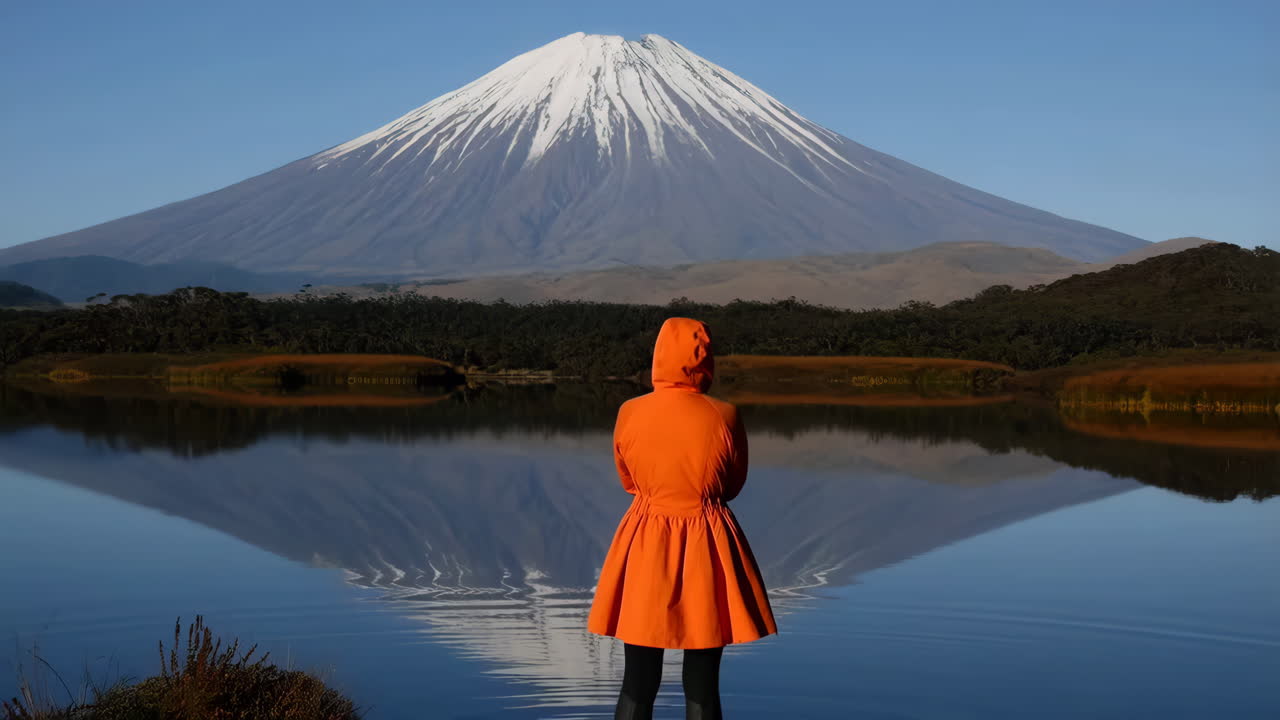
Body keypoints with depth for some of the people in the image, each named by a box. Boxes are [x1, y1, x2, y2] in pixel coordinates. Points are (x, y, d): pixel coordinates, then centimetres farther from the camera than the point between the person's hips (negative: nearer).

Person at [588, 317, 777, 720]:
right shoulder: (724, 417, -11)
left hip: (643, 551, 2)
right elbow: (734, 485, 5)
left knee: (638, 683, 10)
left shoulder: (629, 414, -6)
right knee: (701, 684, 7)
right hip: (706, 550, -1)